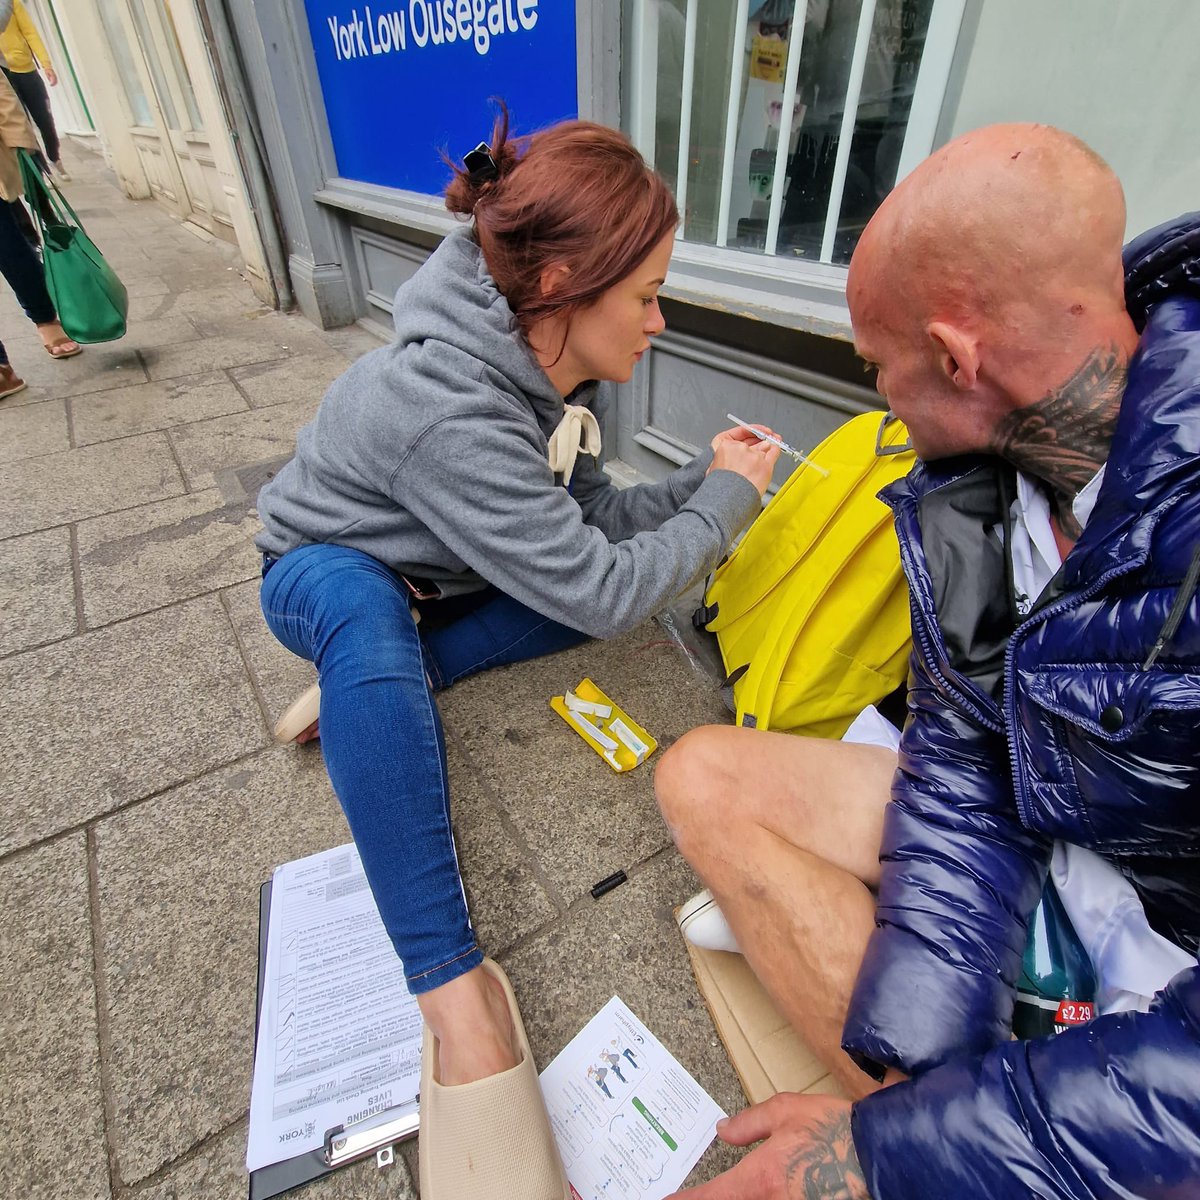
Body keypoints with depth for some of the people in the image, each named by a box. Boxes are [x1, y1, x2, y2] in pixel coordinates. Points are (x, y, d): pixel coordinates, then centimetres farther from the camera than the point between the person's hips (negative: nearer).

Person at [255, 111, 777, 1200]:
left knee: (632, 572, -12)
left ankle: (368, 685, -7)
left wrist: (704, 481, -13)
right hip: (325, 575, -6)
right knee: (365, 606, -42)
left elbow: (590, 519, -3)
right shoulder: (447, 407, -37)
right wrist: (726, 499, -21)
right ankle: (456, 998, -37)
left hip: (430, 575, 7)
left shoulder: (553, 365, -11)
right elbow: (601, 594, -34)